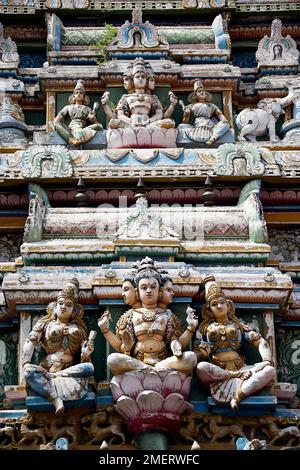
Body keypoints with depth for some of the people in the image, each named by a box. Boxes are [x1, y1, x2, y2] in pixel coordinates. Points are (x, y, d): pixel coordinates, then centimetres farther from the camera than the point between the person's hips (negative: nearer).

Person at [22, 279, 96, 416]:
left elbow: (84, 351, 16)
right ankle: (55, 398, -43)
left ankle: (52, 376, -28)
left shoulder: (78, 327, 23)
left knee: (89, 367, -33)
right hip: (47, 368, -1)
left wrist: (86, 352, -11)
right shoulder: (45, 323, 18)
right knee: (29, 372, -35)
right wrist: (26, 363, -15)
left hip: (71, 369, 1)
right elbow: (31, 341, 3)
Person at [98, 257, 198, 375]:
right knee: (113, 359, -31)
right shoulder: (130, 315, 16)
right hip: (135, 361, -1)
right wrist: (105, 330, 5)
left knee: (191, 357, -27)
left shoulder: (167, 315, 16)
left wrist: (190, 328, -1)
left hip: (164, 360, 1)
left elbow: (179, 345, 10)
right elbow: (121, 348, 13)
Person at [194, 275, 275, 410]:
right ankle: (239, 377, -25)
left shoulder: (238, 324, 18)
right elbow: (197, 353, 11)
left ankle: (239, 394, -37)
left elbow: (260, 341, 9)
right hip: (216, 370, -2)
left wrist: (267, 361, -9)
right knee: (201, 367, -37)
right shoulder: (206, 326, 16)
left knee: (270, 370, -25)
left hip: (240, 367, 2)